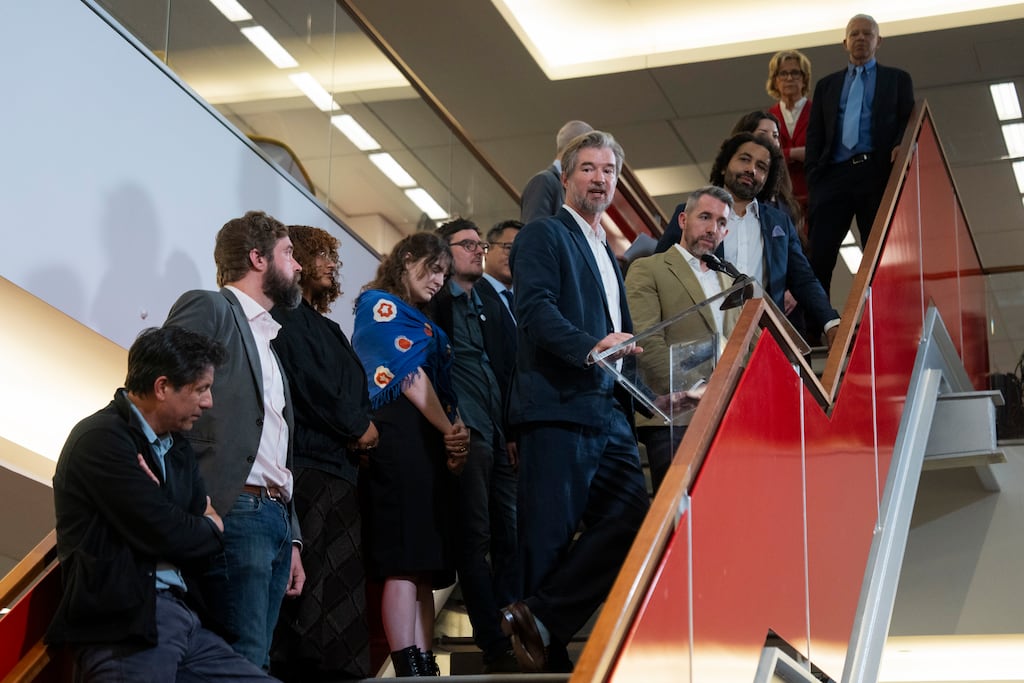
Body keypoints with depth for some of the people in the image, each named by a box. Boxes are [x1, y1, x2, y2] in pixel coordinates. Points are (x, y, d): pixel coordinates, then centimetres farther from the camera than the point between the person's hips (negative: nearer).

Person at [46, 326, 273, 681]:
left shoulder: (177, 447, 17)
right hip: (125, 622, -8)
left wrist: (196, 527, -9)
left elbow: (204, 547, 14)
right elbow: (165, 534, -15)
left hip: (183, 617, 8)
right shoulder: (103, 439, -10)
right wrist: (210, 528, 6)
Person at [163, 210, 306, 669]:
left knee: (256, 664, 5)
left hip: (276, 517, 8)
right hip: (233, 511, -8)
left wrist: (292, 541, 20)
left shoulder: (266, 339, 26)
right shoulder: (209, 308, 1)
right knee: (243, 663, -14)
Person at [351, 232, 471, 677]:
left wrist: (456, 434, -3)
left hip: (430, 443, 9)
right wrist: (450, 431, -7)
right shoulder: (381, 305, 2)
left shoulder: (421, 322, 27)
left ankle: (425, 667, 1)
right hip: (400, 437, -9)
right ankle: (409, 669, -20)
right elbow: (410, 375, -8)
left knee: (424, 570, 3)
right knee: (404, 565, -15)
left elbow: (442, 386, 15)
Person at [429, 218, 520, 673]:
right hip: (465, 432, -7)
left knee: (512, 535, 3)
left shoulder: (492, 307, 22)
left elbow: (509, 366, 19)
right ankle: (495, 648, -2)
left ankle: (512, 639, 8)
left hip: (502, 432, 7)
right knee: (475, 538, -4)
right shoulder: (435, 303, 1)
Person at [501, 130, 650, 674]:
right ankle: (548, 658, -1)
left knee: (633, 520, -6)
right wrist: (591, 347, -28)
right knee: (551, 537, -7)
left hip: (609, 412, 8)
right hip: (558, 408, -8)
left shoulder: (606, 255, 27)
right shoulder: (543, 236, 2)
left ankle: (543, 621, -4)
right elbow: (535, 309, -14)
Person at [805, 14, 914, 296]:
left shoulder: (897, 79, 19)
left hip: (877, 173, -1)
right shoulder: (827, 85, 24)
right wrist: (813, 174, 1)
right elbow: (814, 134, 16)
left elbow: (909, 121, 9)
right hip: (834, 174, 1)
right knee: (818, 252, -11)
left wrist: (901, 145, -14)